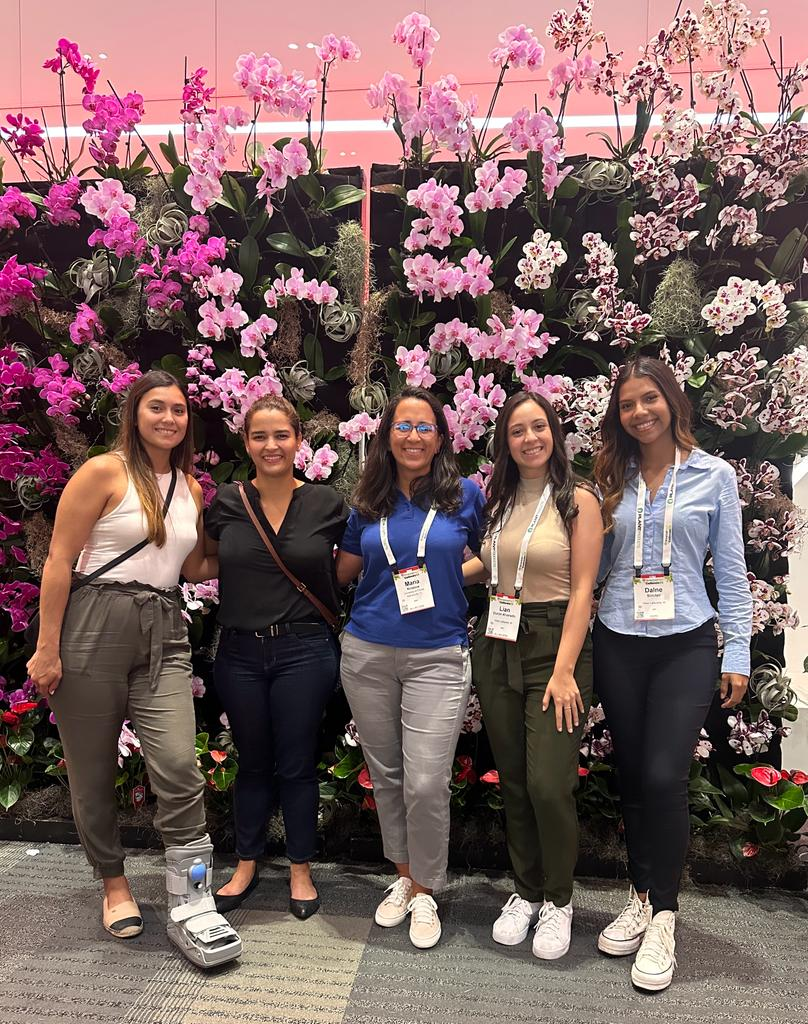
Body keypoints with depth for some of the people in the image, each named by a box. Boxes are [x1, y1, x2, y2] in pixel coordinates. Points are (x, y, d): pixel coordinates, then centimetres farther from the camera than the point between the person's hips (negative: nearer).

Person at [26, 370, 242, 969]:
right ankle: (114, 882, 32)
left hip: (163, 632, 4)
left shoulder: (190, 487, 13)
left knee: (178, 765, -9)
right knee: (93, 770, 9)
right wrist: (47, 648, -10)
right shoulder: (104, 472, -4)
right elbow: (60, 561, -6)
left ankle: (191, 907, 3)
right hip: (95, 626, -3)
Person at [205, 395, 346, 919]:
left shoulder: (326, 504, -5)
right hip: (240, 651, 2)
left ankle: (301, 870, 30)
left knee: (297, 765, 10)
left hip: (304, 650, -2)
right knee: (252, 762, 16)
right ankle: (247, 865, 36)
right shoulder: (226, 502, -1)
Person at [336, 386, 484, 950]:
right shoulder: (369, 502, 5)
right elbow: (343, 570, 15)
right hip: (368, 653, 3)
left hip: (437, 656, -3)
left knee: (426, 783, -6)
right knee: (386, 776, 13)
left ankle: (425, 892, 20)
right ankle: (404, 876, 35)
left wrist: (441, 576, 1)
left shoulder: (466, 494, -1)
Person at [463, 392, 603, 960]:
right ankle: (527, 890, 31)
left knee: (549, 782, -6)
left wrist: (563, 670, -15)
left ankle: (558, 899, 20)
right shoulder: (500, 499, 10)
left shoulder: (579, 500, -5)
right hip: (497, 646, 5)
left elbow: (582, 590, -10)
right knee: (513, 780, 11)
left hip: (555, 643, -5)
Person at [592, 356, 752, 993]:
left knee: (664, 777, -10)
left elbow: (731, 569, 1)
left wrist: (738, 651, -2)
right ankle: (642, 898, 28)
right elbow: (593, 566, 10)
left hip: (686, 643, -3)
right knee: (631, 777, 9)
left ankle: (662, 915, 11)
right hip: (618, 644, 3)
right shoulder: (612, 480, 7)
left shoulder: (715, 475, 1)